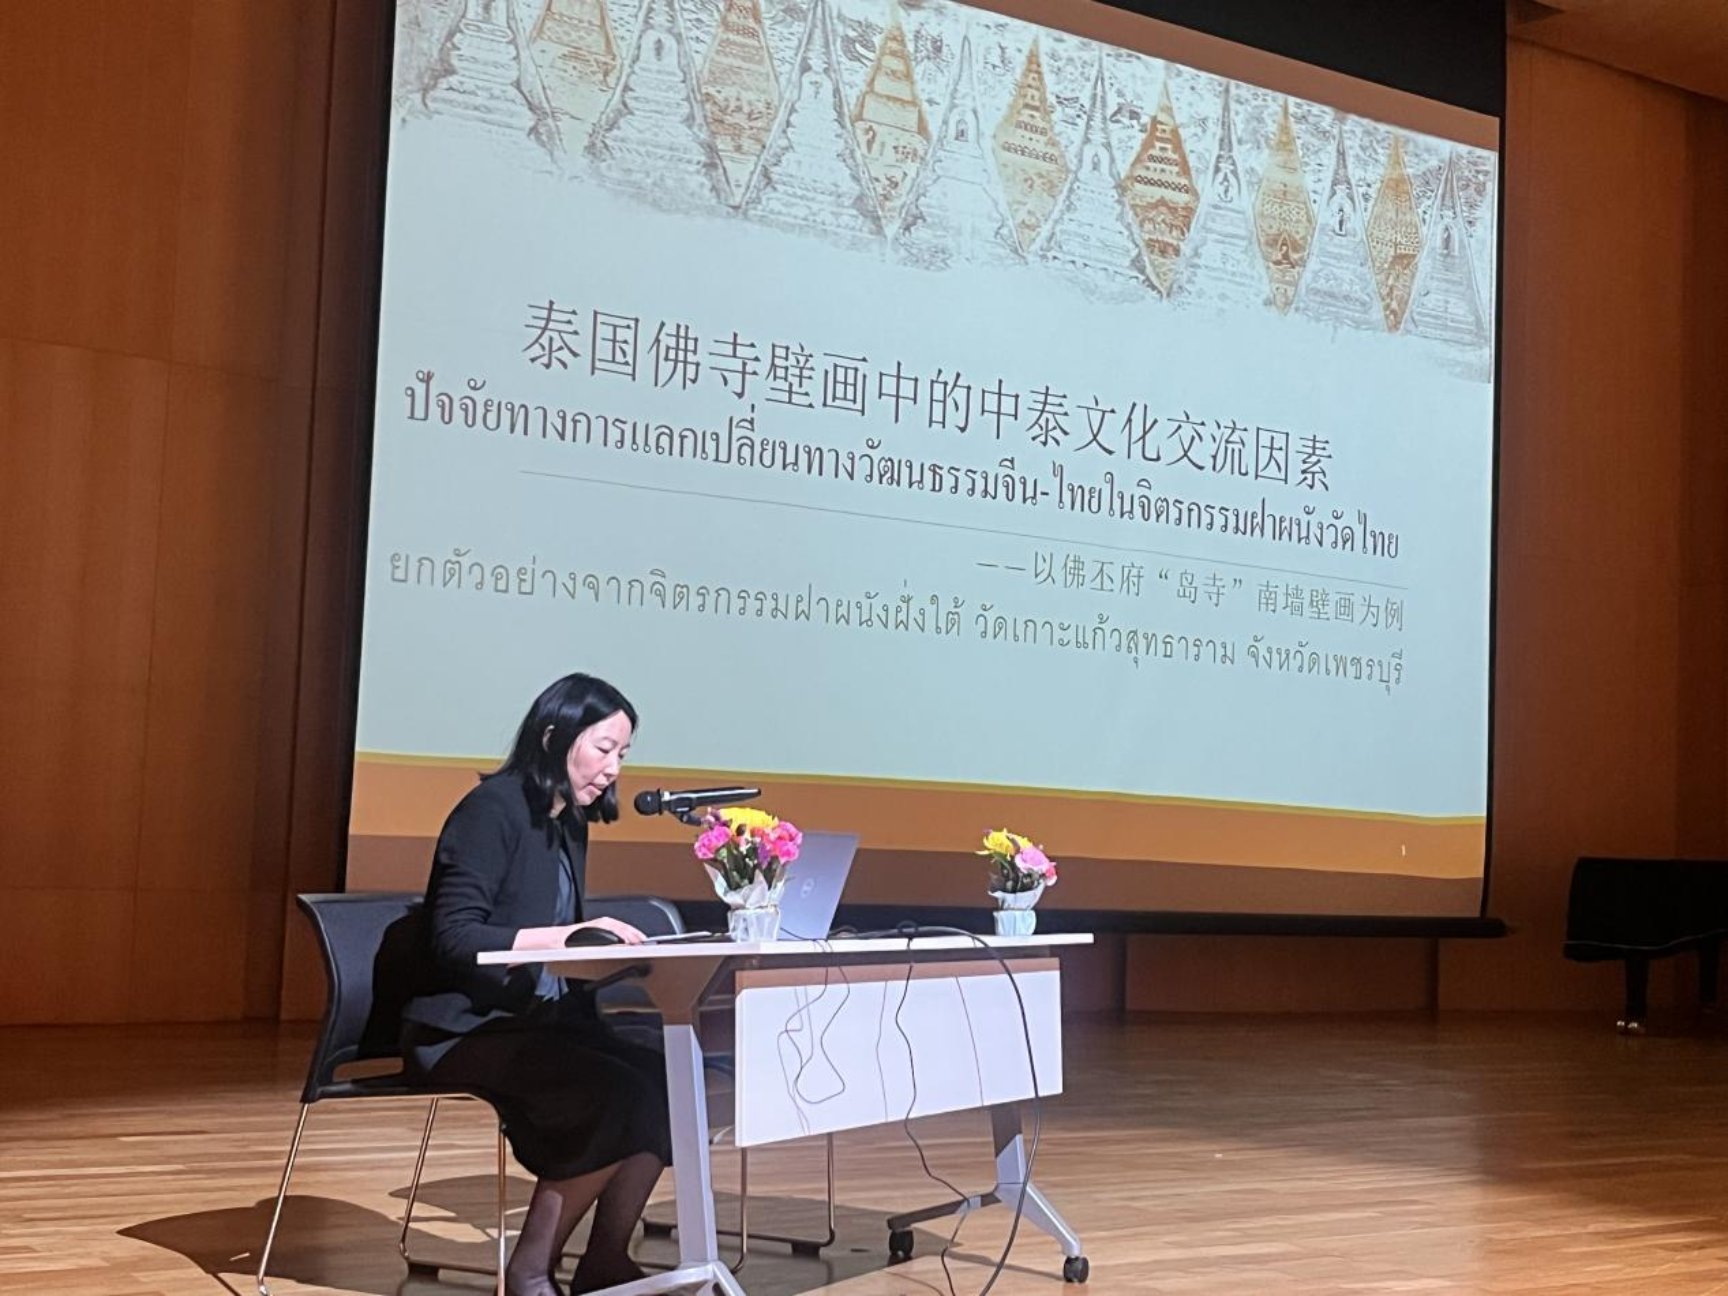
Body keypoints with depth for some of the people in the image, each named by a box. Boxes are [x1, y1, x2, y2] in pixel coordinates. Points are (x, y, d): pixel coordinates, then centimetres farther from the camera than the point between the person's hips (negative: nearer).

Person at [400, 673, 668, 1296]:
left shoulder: (570, 823, 13)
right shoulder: (492, 809, -12)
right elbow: (454, 939, -21)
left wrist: (604, 939, -4)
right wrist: (566, 934, -27)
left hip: (539, 1016, 8)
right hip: (465, 1027, -8)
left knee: (666, 1083, -15)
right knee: (619, 1093, -27)